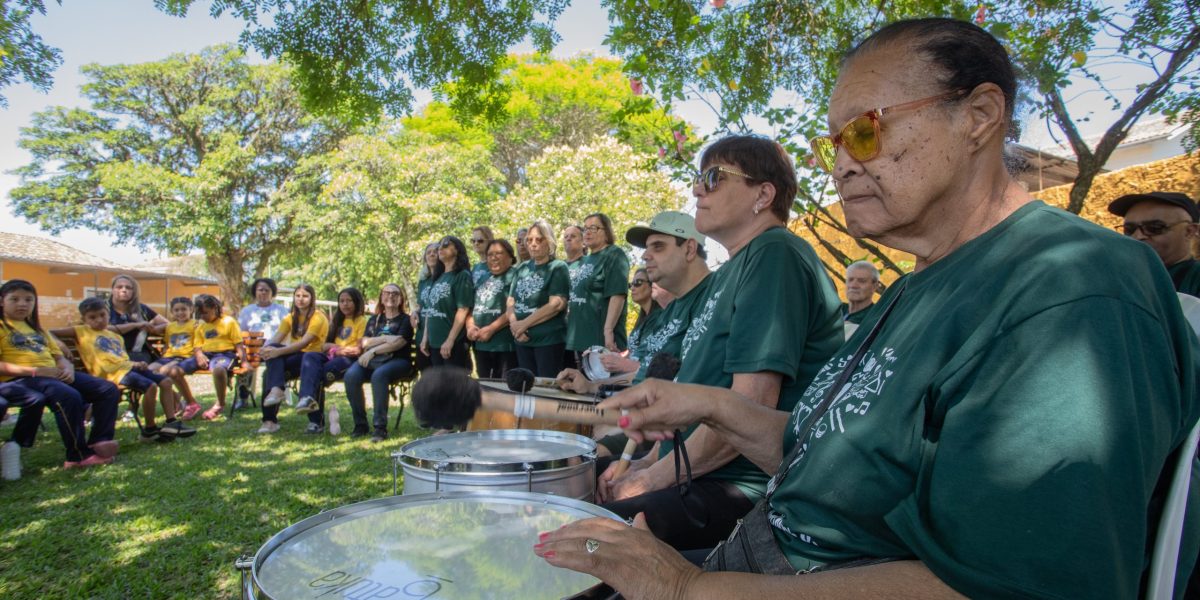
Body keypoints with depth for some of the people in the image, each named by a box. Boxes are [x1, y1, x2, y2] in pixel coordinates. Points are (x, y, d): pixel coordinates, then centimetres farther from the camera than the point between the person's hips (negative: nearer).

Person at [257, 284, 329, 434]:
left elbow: (304, 343, -20)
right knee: (271, 349, -26)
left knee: (270, 372, -27)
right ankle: (275, 389, -41)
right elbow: (275, 340, 0)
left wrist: (278, 352, -32)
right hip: (294, 355, 5)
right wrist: (266, 349, -24)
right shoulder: (291, 318, 15)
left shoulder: (318, 317, -6)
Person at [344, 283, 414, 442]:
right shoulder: (374, 319, 22)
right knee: (351, 375, -27)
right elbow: (365, 342, 8)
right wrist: (384, 339, -6)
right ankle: (360, 423, -15)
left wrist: (373, 350, -13)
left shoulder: (405, 319, 9)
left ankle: (380, 427, -33)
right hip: (372, 360, 4)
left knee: (378, 375, -37)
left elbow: (398, 343, -7)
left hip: (397, 360, -4)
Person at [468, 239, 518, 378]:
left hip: (505, 344, -7)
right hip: (481, 343, 7)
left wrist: (491, 329, -18)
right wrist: (470, 326, -2)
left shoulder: (514, 277, -5)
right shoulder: (483, 280, 19)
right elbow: (472, 307, 18)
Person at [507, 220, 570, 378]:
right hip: (523, 340, 6)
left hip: (549, 339, -6)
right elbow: (511, 301, 11)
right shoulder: (521, 268, 13)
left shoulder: (558, 268, -5)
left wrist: (524, 324, -13)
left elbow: (556, 304, -15)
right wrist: (514, 325, -9)